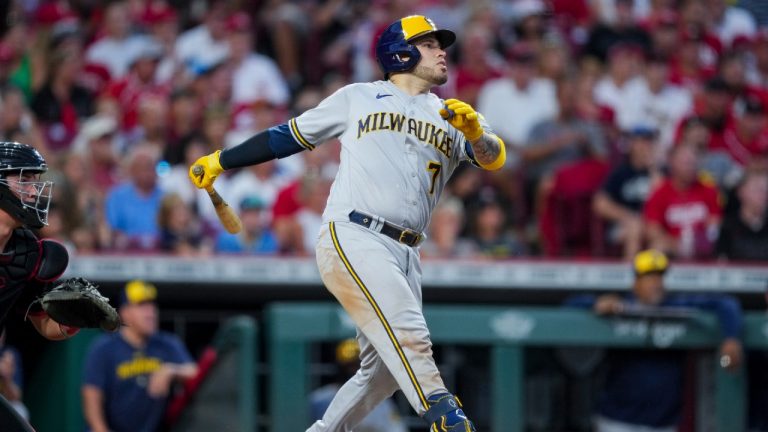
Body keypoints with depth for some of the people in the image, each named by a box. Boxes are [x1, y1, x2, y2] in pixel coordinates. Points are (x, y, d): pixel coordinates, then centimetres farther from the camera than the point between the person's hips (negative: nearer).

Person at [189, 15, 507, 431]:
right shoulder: (357, 98, 13)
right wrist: (221, 160, 20)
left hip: (405, 256, 5)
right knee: (408, 335, -24)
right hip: (350, 239, -5)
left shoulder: (452, 116, 19)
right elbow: (288, 136, 19)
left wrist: (475, 131, -21)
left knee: (385, 369, 6)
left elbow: (494, 158, 1)